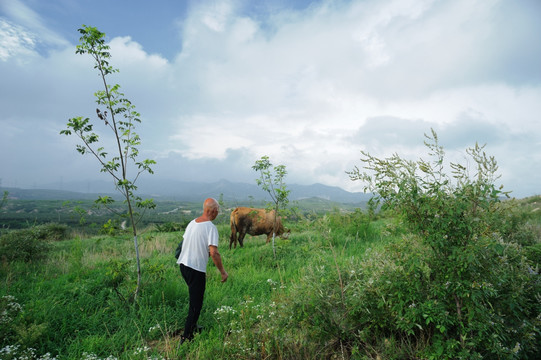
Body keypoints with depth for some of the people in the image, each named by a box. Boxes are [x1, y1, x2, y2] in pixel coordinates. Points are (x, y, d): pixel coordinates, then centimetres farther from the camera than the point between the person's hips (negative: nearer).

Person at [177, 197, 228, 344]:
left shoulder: (192, 223, 6)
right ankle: (186, 337, 13)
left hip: (183, 265, 9)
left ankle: (192, 326, 39)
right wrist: (223, 272, -15)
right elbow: (214, 252, -24)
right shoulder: (211, 227, -18)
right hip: (196, 269, -8)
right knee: (196, 304, 5)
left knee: (195, 298, 26)